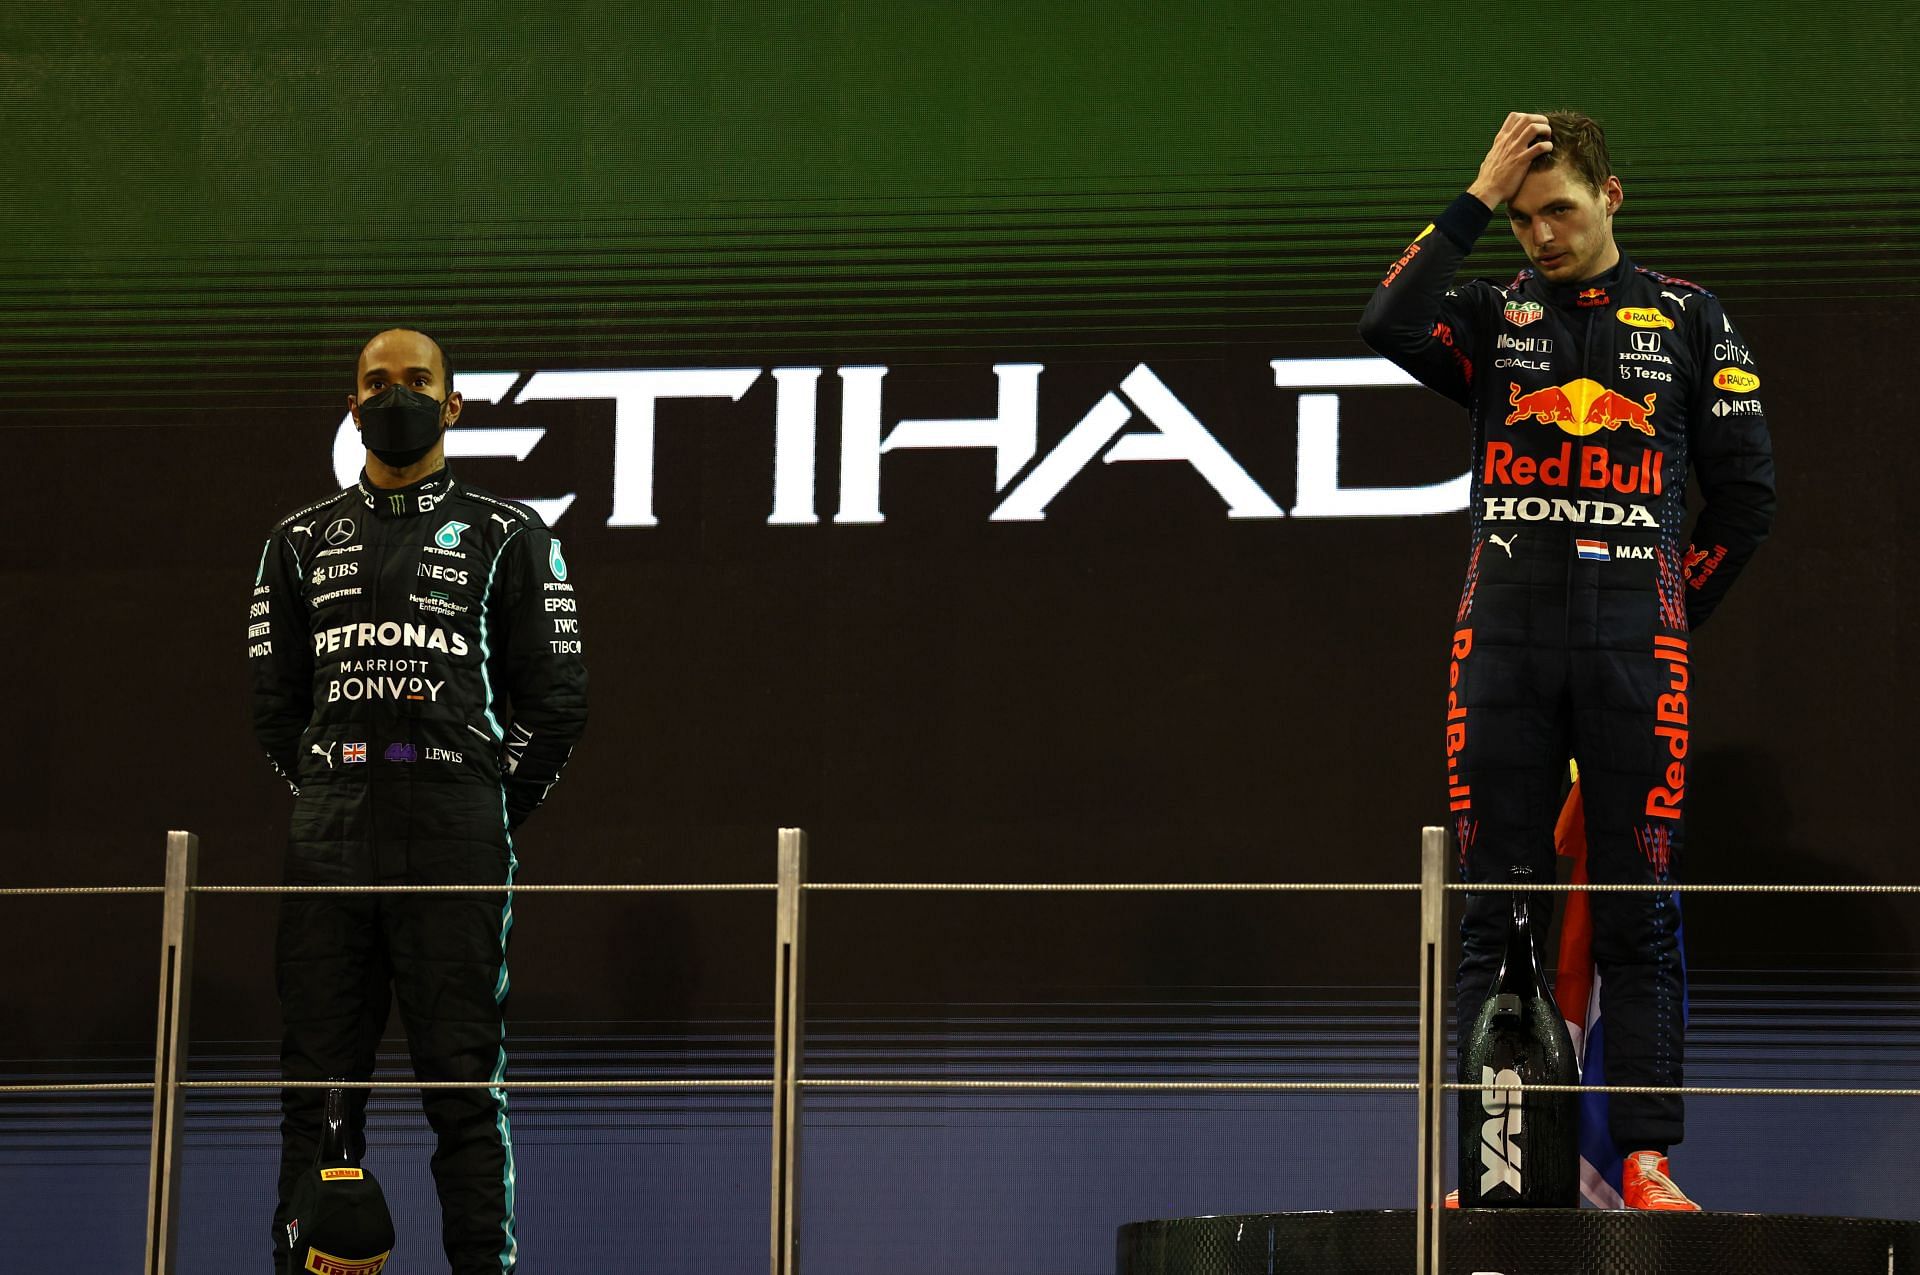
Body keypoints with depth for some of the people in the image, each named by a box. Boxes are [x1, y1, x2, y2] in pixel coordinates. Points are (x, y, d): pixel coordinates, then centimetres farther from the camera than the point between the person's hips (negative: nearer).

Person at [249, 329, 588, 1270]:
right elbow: (274, 704, 18)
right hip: (329, 837, 3)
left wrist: (485, 812, 4)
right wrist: (335, 803, 10)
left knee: (464, 1080, -5)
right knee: (318, 1079, 1)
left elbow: (553, 699, 7)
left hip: (456, 840, -3)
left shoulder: (507, 538, 10)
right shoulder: (303, 543, 18)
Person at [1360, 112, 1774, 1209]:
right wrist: (1474, 202, -7)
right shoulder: (1492, 318, 13)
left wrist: (1670, 614, 8)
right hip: (1504, 641, 1)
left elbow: (1747, 493, 12)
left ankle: (1647, 1156, -3)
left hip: (1635, 648, -1)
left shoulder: (1687, 318, 12)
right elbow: (1389, 329, -9)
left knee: (1640, 913, -3)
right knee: (1494, 914, -1)